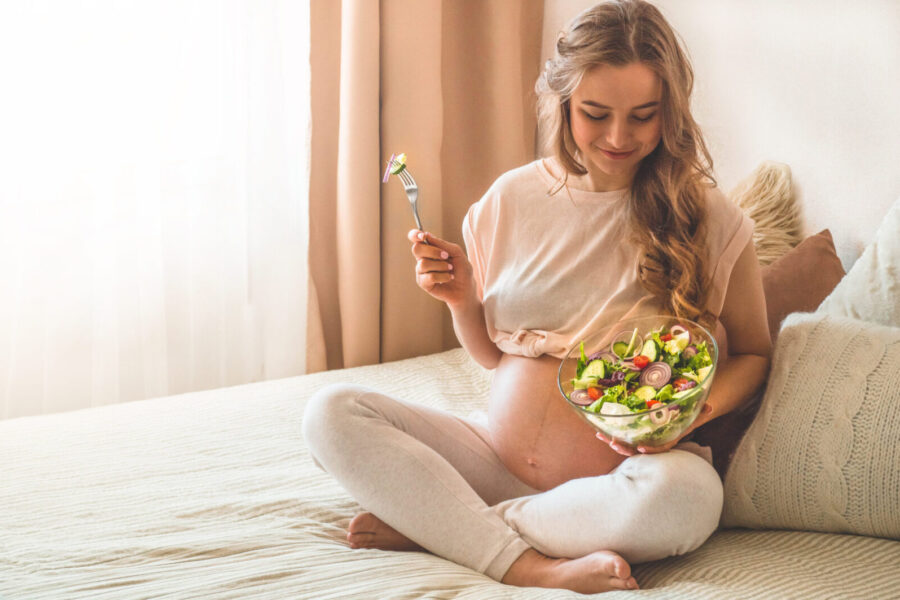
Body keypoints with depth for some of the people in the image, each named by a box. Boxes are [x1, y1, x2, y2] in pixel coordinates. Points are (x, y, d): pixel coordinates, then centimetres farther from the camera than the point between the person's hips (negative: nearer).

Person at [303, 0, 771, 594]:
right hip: (498, 453, 4)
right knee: (331, 412, -13)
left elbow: (753, 354, 7)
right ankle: (528, 563, -27)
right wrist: (461, 298, -5)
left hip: (627, 470, -3)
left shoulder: (709, 218, -5)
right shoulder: (512, 199, 4)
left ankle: (426, 523, -21)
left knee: (686, 495, -39)